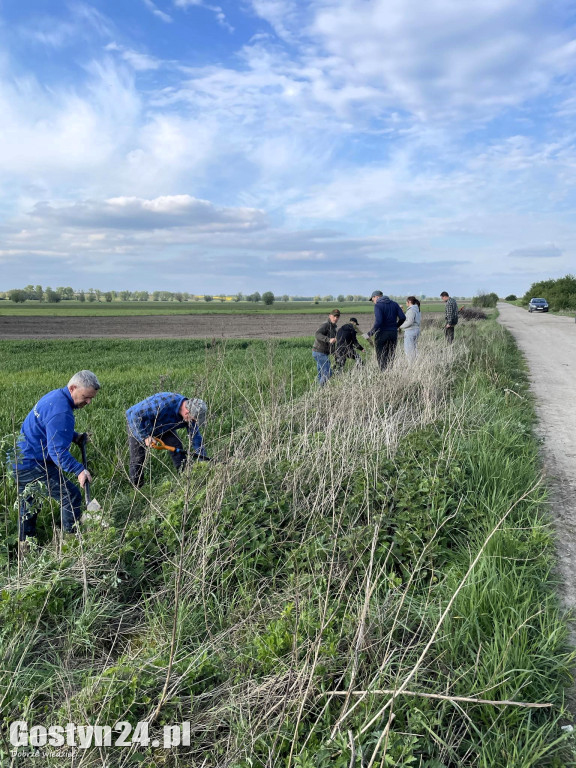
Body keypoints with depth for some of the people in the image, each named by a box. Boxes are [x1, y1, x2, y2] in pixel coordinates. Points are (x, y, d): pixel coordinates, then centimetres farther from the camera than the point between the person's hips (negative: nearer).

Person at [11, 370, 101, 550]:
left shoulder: (55, 396, 6)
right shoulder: (61, 411, -26)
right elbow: (58, 451, -29)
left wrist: (75, 437, 9)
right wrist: (79, 470, -34)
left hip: (20, 460, 11)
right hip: (33, 465, -11)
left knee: (28, 502, 24)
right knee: (71, 496, -9)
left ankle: (25, 545, 39)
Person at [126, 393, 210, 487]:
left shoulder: (190, 414, -21)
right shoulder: (164, 404, -44)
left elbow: (195, 436, -10)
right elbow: (136, 414, -37)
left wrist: (203, 457, -14)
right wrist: (145, 436, -34)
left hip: (162, 428, 5)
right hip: (138, 426, -5)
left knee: (178, 449, -9)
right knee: (137, 459, -5)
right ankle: (136, 488, 14)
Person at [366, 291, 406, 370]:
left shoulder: (378, 305, -8)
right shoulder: (394, 304, 9)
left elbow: (378, 321, -21)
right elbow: (403, 317, 1)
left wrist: (370, 333, -15)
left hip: (381, 334, -5)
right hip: (393, 333, 5)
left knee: (381, 358, 2)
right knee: (391, 357, 11)